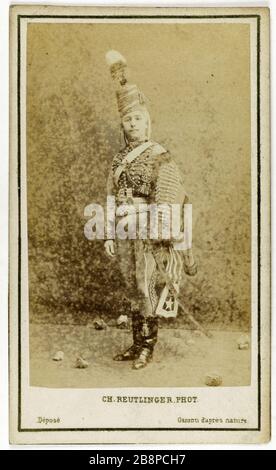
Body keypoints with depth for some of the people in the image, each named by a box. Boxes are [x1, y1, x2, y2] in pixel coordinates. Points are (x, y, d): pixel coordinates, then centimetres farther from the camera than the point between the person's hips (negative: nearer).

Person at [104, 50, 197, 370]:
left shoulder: (160, 157, -4)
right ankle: (137, 344, 20)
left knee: (148, 288, -4)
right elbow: (112, 199, 15)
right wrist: (109, 235, 11)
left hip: (149, 234, -6)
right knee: (132, 289, 11)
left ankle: (147, 347, 5)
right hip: (124, 233, 6)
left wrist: (160, 233, -18)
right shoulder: (119, 160, 15)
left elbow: (167, 200, -11)